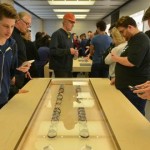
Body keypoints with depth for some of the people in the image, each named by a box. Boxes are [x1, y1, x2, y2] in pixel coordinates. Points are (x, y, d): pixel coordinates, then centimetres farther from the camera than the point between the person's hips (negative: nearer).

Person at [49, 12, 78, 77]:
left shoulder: (70, 35, 15)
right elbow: (52, 50, -22)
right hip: (60, 68, -8)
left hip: (68, 67, 8)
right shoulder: (57, 34, -12)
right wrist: (68, 51, -23)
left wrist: (73, 52, 1)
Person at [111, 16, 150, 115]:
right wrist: (119, 78, 19)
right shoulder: (133, 39, 17)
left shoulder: (140, 39, -17)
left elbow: (132, 62, -29)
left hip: (134, 89, -10)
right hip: (127, 86, 10)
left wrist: (116, 58, -11)